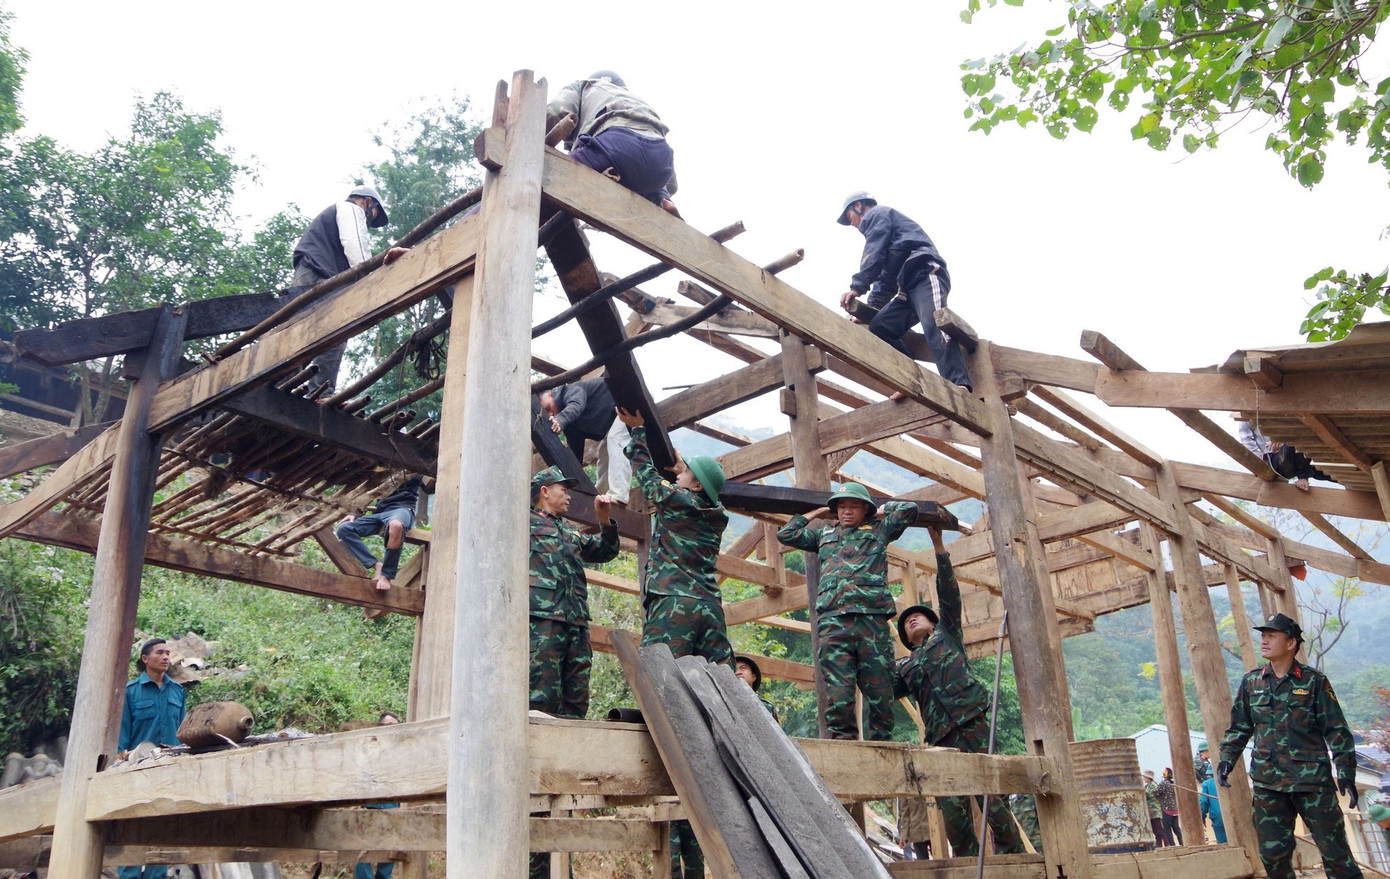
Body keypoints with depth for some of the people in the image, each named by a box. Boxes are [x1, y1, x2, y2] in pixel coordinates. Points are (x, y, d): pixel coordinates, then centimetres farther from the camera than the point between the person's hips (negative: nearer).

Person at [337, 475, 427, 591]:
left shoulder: (413, 479, 25)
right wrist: (356, 517, 12)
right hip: (380, 513, 6)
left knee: (396, 525, -42)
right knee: (343, 528, -15)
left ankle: (386, 575, -33)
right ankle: (376, 565, -22)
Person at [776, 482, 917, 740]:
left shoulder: (878, 529, 21)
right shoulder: (824, 534, 28)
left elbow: (910, 509, 16)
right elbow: (786, 534, 28)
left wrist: (883, 510, 29)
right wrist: (816, 512, 31)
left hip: (873, 619, -1)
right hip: (833, 622, 1)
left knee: (880, 695, -3)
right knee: (838, 697, -8)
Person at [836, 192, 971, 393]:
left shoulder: (876, 214, 12)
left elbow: (874, 254, -6)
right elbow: (885, 274, 32)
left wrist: (857, 286, -11)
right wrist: (871, 306, 20)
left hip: (925, 273, -10)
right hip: (910, 286, 10)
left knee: (934, 325, -30)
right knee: (879, 326, -4)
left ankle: (958, 384, -47)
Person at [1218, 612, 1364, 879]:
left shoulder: (1314, 681, 0)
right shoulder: (1251, 682, 9)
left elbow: (1337, 731, 0)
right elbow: (1239, 727, 14)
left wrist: (1346, 772, -7)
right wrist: (1227, 758, 2)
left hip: (1312, 778, -3)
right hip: (1267, 782, 3)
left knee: (1334, 849, 0)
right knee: (1273, 853, 6)